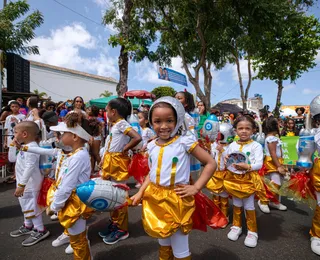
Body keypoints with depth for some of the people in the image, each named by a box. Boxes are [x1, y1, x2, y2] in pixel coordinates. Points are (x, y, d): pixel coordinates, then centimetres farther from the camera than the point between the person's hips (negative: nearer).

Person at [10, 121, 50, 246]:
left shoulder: (31, 147, -24)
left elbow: (29, 168, -29)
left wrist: (21, 185, -28)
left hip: (30, 184, -11)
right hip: (24, 183, 11)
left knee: (31, 207, 0)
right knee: (26, 206, 24)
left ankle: (40, 230, 14)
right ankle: (28, 226, 42)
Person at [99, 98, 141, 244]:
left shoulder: (122, 124, -16)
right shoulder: (115, 125, 11)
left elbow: (137, 138, -30)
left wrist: (124, 150, -20)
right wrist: (103, 160, 9)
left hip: (118, 164, -9)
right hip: (109, 163, 9)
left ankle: (122, 229, 18)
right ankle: (114, 223, 34)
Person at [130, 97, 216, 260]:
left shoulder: (185, 142, -14)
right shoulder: (152, 146, 2)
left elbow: (211, 163, -10)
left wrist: (196, 187, -14)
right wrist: (140, 193, 3)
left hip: (177, 199, -5)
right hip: (155, 198, 5)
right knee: (163, 243, 25)